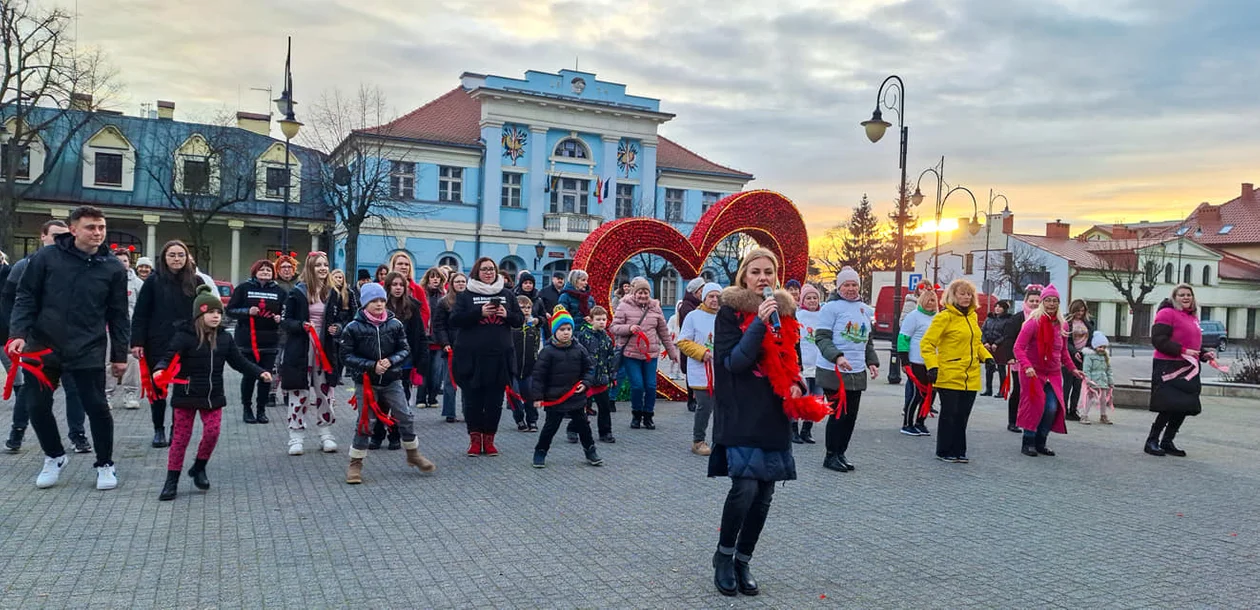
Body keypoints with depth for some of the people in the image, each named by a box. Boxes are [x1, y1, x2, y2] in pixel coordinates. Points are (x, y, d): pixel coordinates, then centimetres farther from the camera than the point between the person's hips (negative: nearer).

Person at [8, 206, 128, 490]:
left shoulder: (113, 268, 0)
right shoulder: (46, 257, -2)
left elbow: (118, 315, 5)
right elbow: (26, 298, 1)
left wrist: (120, 355, 5)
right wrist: (18, 333, -12)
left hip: (88, 352, -1)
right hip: (43, 347, 1)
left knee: (97, 407, -1)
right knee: (37, 406, 8)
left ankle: (105, 464, 17)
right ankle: (55, 456, 32)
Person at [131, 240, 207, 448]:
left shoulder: (196, 281, 3)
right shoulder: (154, 281, 0)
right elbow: (140, 314, -1)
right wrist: (137, 342, -8)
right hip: (158, 343, 0)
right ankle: (158, 430, 20)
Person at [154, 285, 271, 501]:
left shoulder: (224, 338, 3)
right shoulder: (185, 336, -11)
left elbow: (239, 361, 7)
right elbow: (169, 357, -18)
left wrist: (260, 372, -5)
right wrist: (160, 369, -40)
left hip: (213, 396, 4)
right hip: (186, 395, -4)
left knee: (212, 432, -3)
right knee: (180, 437, 3)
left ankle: (199, 468, 23)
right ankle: (172, 481, 14)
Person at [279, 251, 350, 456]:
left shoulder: (333, 294, 8)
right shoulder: (297, 293, -3)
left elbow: (342, 319, 15)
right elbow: (285, 320, -1)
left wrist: (337, 328, -6)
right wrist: (301, 325, -19)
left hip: (326, 351, 3)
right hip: (300, 351, -3)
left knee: (325, 393, 8)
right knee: (298, 394, 1)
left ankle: (326, 435, 19)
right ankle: (296, 438, 11)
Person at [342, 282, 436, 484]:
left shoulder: (395, 324, -2)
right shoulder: (353, 328, -8)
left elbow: (405, 350, 2)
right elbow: (346, 356, -8)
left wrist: (390, 361, -18)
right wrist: (371, 366, -18)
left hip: (392, 380, 3)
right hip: (365, 382, -2)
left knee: (405, 418, 5)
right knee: (365, 422, -2)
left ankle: (413, 454, 26)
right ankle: (355, 464, 13)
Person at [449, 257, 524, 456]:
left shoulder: (507, 295, 12)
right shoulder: (466, 295, 5)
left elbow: (520, 320, 12)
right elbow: (454, 320, -6)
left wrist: (507, 315, -9)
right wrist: (479, 312, -17)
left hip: (499, 357, 2)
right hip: (471, 356, -2)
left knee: (495, 401, 5)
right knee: (473, 400, 3)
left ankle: (489, 439, 16)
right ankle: (475, 438, 16)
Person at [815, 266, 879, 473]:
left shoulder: (866, 310, 15)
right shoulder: (831, 308, -6)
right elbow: (821, 337, -11)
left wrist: (872, 362, 10)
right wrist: (837, 357, -25)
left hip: (857, 373, 6)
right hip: (834, 372, -6)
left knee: (851, 415, 8)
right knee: (838, 413, -4)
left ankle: (841, 453, 21)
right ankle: (831, 456, 8)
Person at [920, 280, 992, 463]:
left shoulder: (972, 316, 12)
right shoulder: (945, 317, -10)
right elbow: (926, 343, -13)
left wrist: (987, 357, 8)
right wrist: (932, 366, -23)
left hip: (970, 377, 6)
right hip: (950, 377, -6)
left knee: (962, 416, 10)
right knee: (949, 415, 0)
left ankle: (958, 451, 20)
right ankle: (944, 452, 12)